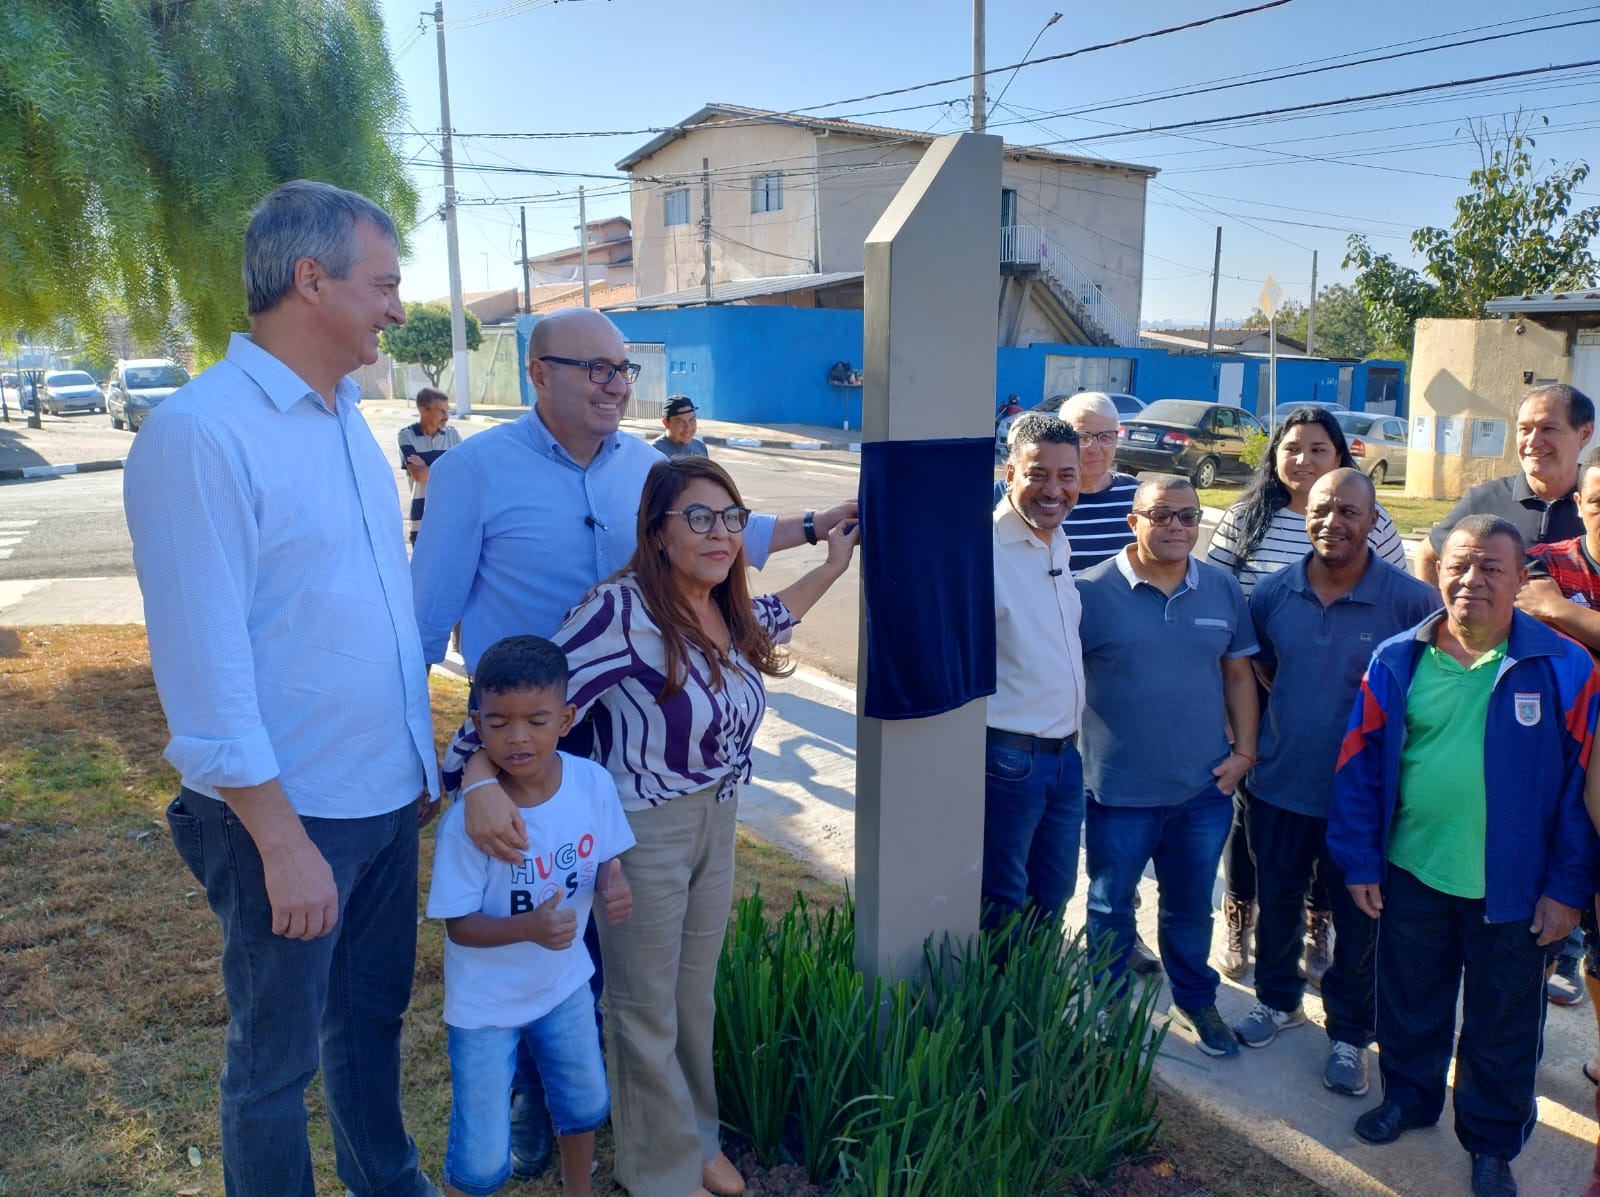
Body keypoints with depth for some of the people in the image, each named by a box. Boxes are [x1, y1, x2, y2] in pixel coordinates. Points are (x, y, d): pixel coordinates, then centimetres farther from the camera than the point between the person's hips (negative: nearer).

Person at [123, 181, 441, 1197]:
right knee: (277, 1062, 13)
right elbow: (206, 664, -19)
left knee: (373, 1014, 24)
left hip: (387, 799, 8)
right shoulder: (201, 434, -17)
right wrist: (282, 841, -17)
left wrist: (422, 760, 14)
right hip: (289, 815, -7)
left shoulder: (347, 419, 8)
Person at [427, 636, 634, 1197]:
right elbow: (458, 925, -20)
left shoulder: (593, 783, -18)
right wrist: (528, 928, -37)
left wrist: (614, 886, -24)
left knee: (586, 1104, 26)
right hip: (486, 1003, -4)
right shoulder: (467, 821, -28)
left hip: (564, 983, 5)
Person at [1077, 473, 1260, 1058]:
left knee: (1191, 907, 21)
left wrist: (1244, 752, 3)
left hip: (1204, 790, 3)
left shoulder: (1222, 588, 3)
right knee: (1111, 907, 14)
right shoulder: (1092, 591, -10)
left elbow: (1238, 675, 11)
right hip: (1118, 791, -3)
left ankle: (1196, 1000, 43)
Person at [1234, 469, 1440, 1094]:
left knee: (1357, 920, 12)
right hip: (1278, 785, 3)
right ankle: (1278, 999, 43)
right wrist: (1295, 718, 7)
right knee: (1276, 900, 19)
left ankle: (1349, 1032, 33)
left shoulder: (1412, 601, -14)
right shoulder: (1272, 593, -4)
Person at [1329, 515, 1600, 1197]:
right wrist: (1360, 861, -1)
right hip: (1410, 873, 2)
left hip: (1512, 888, -1)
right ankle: (1408, 1096, 45)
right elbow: (1359, 763, 0)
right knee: (1409, 1001, 20)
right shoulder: (1398, 660, -4)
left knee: (1503, 1025, 16)